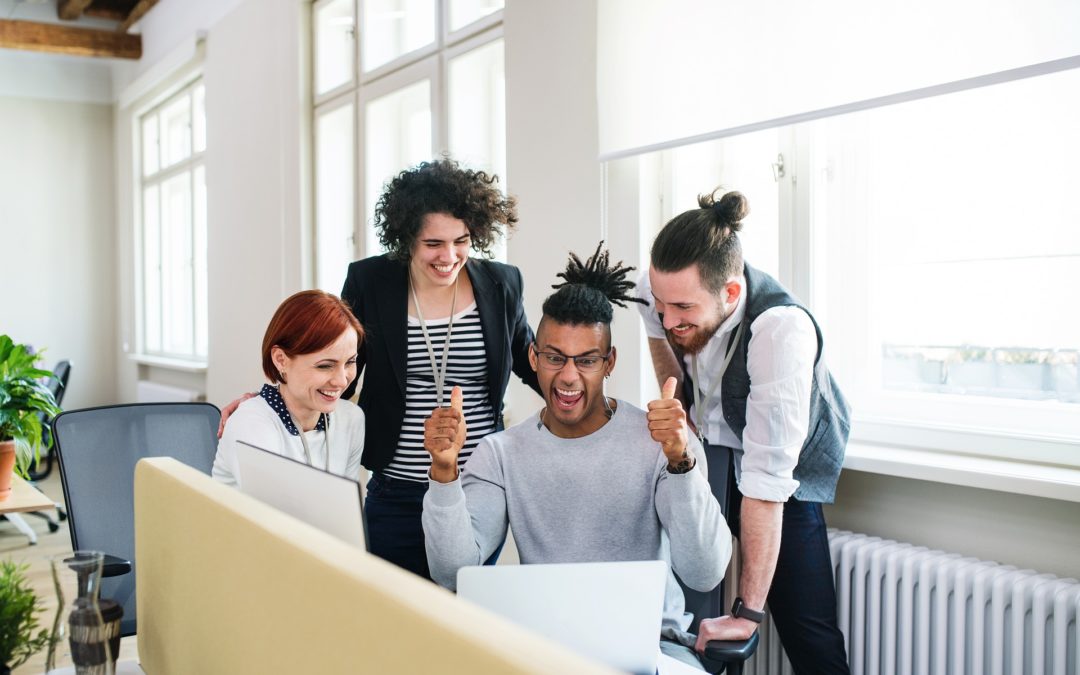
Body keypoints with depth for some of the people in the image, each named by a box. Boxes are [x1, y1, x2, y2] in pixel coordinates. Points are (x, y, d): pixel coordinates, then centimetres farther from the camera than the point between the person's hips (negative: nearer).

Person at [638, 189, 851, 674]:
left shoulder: (783, 330, -38)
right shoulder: (662, 290, -21)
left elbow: (765, 482, -37)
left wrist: (747, 613, -33)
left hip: (786, 469, -4)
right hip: (704, 447, 5)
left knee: (810, 636, -10)